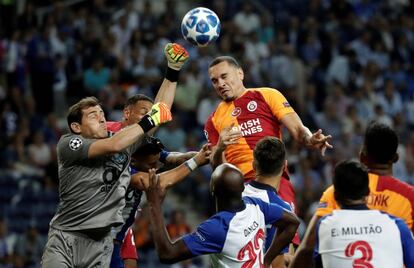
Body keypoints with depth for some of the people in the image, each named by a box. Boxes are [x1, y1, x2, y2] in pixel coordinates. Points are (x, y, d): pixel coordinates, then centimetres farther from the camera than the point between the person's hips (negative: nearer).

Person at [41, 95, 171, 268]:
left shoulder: (125, 143, 11)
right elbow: (113, 145, -18)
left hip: (101, 243, 5)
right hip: (64, 239, -5)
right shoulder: (67, 143, -5)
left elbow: (161, 109, 15)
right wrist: (147, 122, -12)